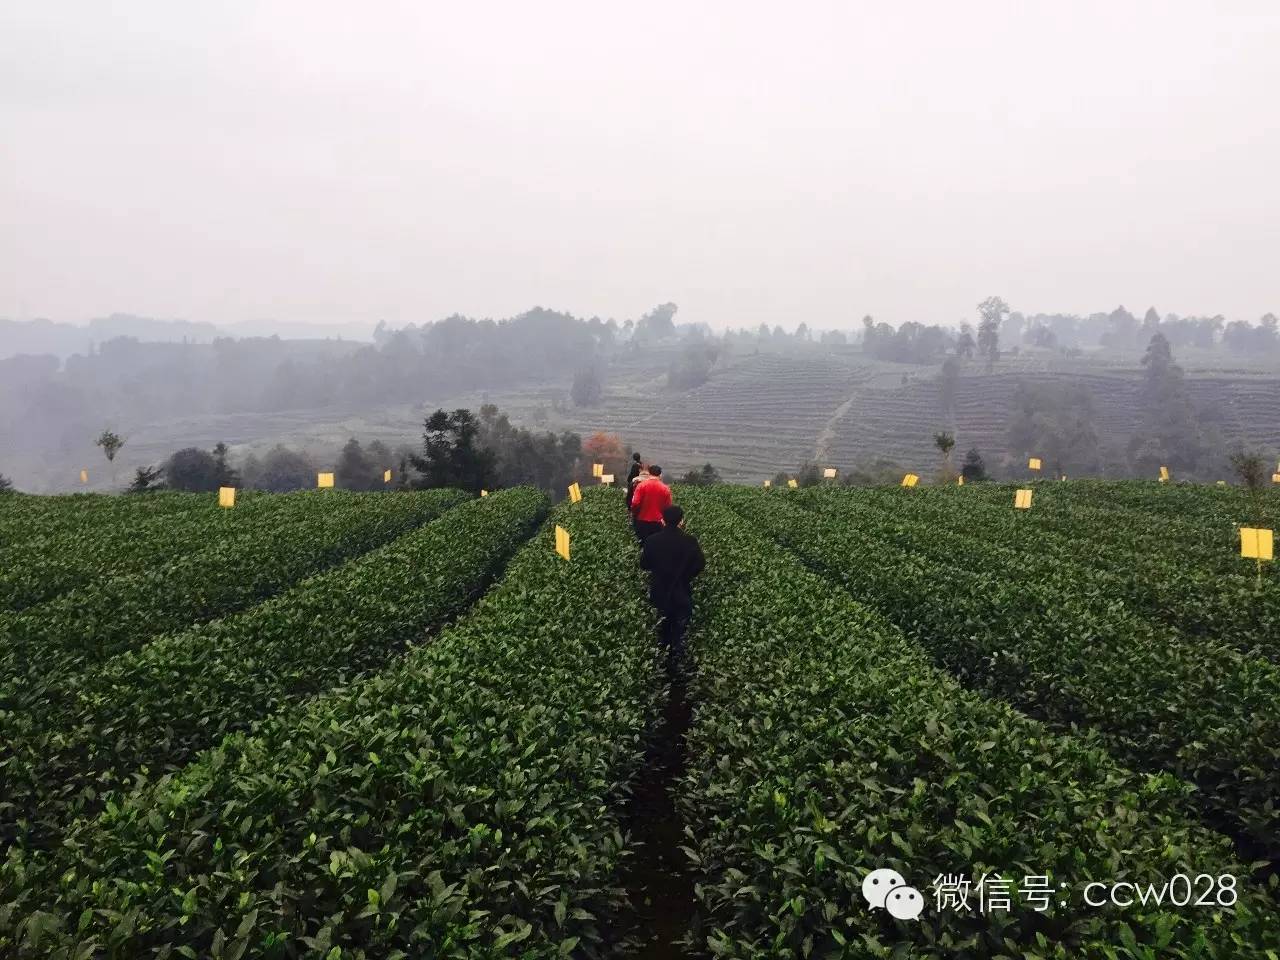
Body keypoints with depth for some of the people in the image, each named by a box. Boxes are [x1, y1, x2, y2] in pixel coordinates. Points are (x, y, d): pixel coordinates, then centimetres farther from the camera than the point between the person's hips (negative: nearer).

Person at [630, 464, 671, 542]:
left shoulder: (641, 485, -9)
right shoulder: (665, 488, -6)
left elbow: (635, 503, -12)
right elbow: (668, 507, -2)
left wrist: (634, 515, 6)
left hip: (642, 521, 0)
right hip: (657, 522, 0)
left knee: (642, 543, 14)